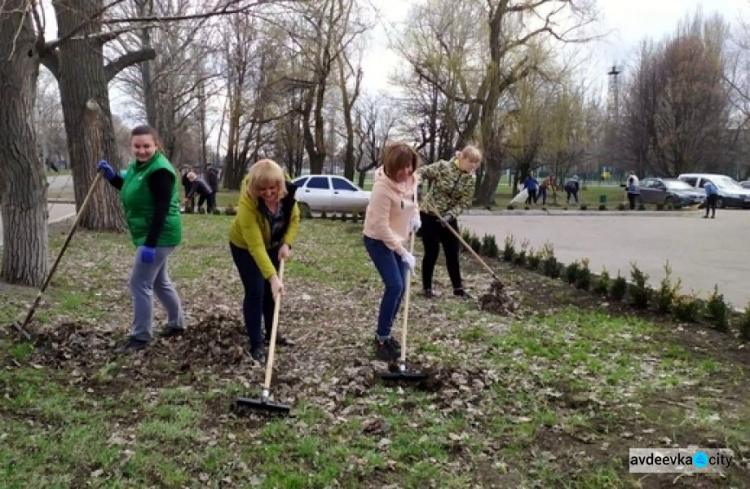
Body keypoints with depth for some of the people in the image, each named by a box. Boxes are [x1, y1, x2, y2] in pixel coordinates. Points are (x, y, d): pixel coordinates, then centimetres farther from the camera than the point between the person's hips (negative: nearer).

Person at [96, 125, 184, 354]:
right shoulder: (138, 165, 9)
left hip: (159, 236, -10)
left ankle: (140, 336, 5)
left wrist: (150, 244, -28)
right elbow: (130, 189, 25)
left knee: (139, 283, -6)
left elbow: (161, 210, -26)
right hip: (149, 235, 10)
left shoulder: (159, 170, -21)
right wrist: (111, 176, 7)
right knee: (159, 281, 20)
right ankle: (176, 322, 35)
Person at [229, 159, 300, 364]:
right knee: (256, 292, -8)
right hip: (244, 247, -5)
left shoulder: (287, 192, -24)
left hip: (272, 245, 5)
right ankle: (256, 344, 3)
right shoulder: (248, 202, -38)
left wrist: (286, 243, -20)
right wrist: (273, 277, -42)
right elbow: (255, 246, -39)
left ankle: (272, 333, 30)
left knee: (272, 291, 12)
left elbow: (294, 219, -6)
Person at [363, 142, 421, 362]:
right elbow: (381, 227, -26)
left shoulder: (411, 178, -7)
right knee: (394, 286, -15)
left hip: (397, 239, 8)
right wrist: (403, 252, -24)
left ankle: (385, 333, 23)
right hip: (378, 241, -7)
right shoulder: (383, 187, -29)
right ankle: (382, 338, -1)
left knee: (400, 288, 7)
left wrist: (415, 215, 0)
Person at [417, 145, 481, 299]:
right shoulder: (442, 166, -16)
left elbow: (464, 203, -5)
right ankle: (427, 288, 14)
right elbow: (421, 172, -8)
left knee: (453, 253, 8)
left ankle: (458, 288, 20)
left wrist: (450, 215, -20)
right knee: (432, 252, -1)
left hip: (449, 218, 5)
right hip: (429, 215, -4)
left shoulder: (471, 178, -4)